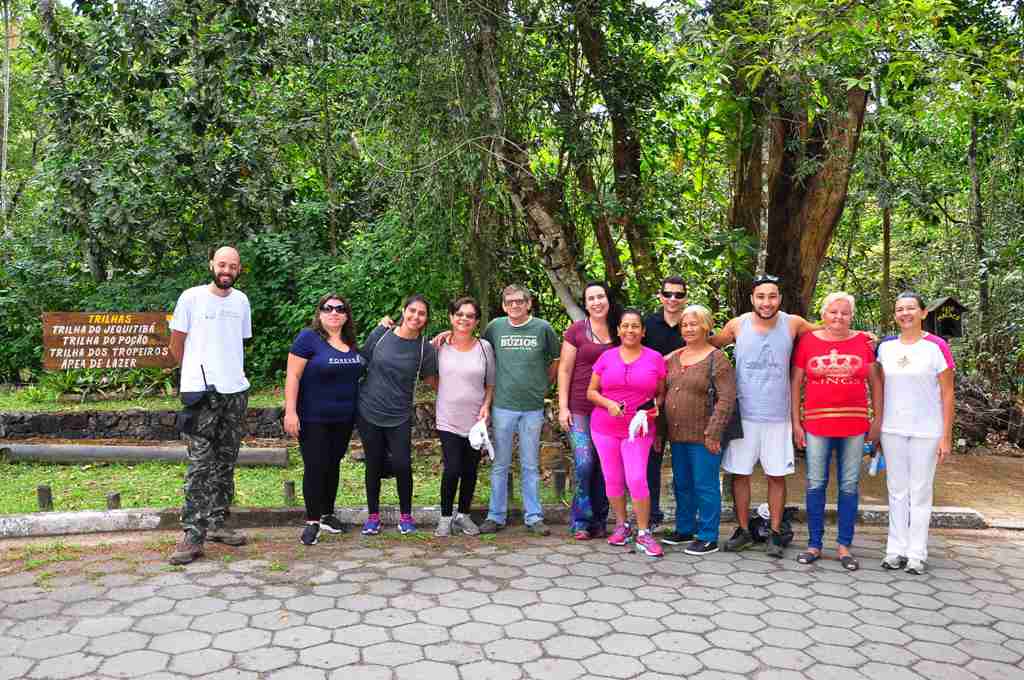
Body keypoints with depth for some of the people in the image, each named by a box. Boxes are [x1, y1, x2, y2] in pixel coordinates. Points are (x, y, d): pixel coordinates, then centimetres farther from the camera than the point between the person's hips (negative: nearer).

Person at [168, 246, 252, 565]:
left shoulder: (241, 300, 10)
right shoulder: (192, 297, -3)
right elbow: (176, 344, 4)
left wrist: (233, 370, 13)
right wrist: (197, 373, 12)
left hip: (236, 391, 5)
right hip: (202, 393, -5)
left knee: (225, 463, 10)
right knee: (200, 465, -7)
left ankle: (218, 524, 21)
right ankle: (193, 536, -5)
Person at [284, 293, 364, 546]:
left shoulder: (351, 343, 8)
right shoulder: (308, 338, -10)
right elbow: (293, 376, -13)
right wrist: (290, 411, -19)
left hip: (344, 418, 6)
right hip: (314, 418, -6)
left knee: (333, 465, 14)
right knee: (315, 467, -2)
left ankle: (327, 514, 27)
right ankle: (312, 522, 9)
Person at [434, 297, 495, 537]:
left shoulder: (484, 347, 1)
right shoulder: (439, 346, -1)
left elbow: (491, 384, 7)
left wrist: (486, 405, -5)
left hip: (475, 420, 2)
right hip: (448, 420, -2)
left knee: (470, 470, 10)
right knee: (452, 469, -9)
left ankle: (463, 515, 27)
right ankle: (445, 517, 9)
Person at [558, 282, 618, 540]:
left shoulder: (617, 332, 9)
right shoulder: (576, 330, 0)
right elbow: (564, 370, 0)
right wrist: (563, 407, -6)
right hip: (581, 408, -3)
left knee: (604, 466, 6)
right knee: (584, 463, -11)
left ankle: (599, 521, 18)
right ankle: (581, 521, 3)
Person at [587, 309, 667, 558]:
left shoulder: (655, 358, 1)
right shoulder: (607, 357, 4)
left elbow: (661, 393, 9)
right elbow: (591, 392, 6)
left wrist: (655, 406, -12)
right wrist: (608, 404, -12)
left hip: (638, 430, -2)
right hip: (605, 428, 2)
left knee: (637, 479, -11)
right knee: (612, 479, 8)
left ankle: (644, 533, 4)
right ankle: (621, 525, 27)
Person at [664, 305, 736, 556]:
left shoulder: (716, 358, -7)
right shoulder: (673, 358, 12)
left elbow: (727, 398, -13)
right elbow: (662, 393, 16)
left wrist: (713, 432, -18)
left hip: (703, 437, -6)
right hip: (677, 435, 6)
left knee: (705, 486, 0)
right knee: (681, 485, 16)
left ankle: (708, 538, 10)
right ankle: (685, 528, 30)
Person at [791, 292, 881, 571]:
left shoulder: (863, 341, 3)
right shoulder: (808, 341, 1)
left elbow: (876, 382, 8)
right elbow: (795, 383, 4)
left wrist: (878, 419, 4)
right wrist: (796, 422, 0)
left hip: (854, 424, 1)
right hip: (817, 424, -1)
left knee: (849, 486, 7)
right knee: (815, 485, 4)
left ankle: (844, 546, 18)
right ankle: (814, 545, 16)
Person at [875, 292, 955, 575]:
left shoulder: (936, 347, -7)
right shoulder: (886, 346, 4)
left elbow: (947, 394, -5)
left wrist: (946, 436, -7)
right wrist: (876, 426, 7)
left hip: (926, 431, -3)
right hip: (893, 430, 3)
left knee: (920, 492, 4)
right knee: (897, 491, 10)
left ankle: (916, 553, 13)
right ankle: (896, 549, 18)